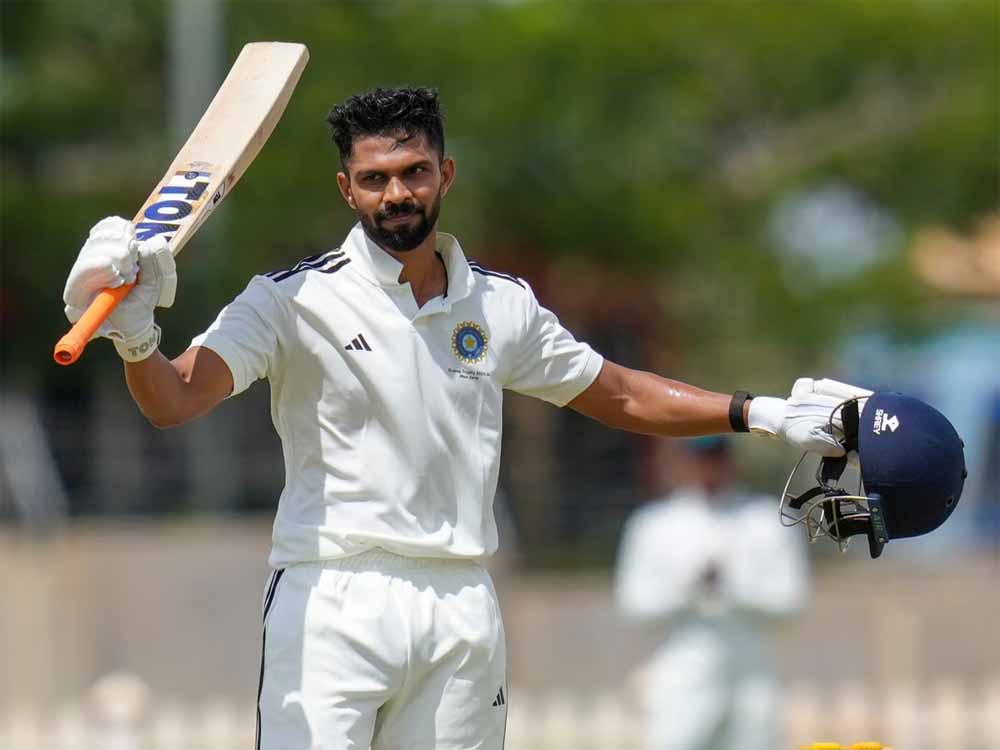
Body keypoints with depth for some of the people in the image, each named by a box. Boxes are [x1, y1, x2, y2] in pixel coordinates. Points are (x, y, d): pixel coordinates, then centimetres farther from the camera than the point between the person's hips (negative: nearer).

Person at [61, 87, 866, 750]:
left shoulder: (502, 305, 12)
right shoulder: (297, 299, -3)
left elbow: (622, 395, 26)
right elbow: (175, 400, -14)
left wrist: (763, 415, 20)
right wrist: (135, 337, -35)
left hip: (462, 612, 5)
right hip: (335, 602, -4)